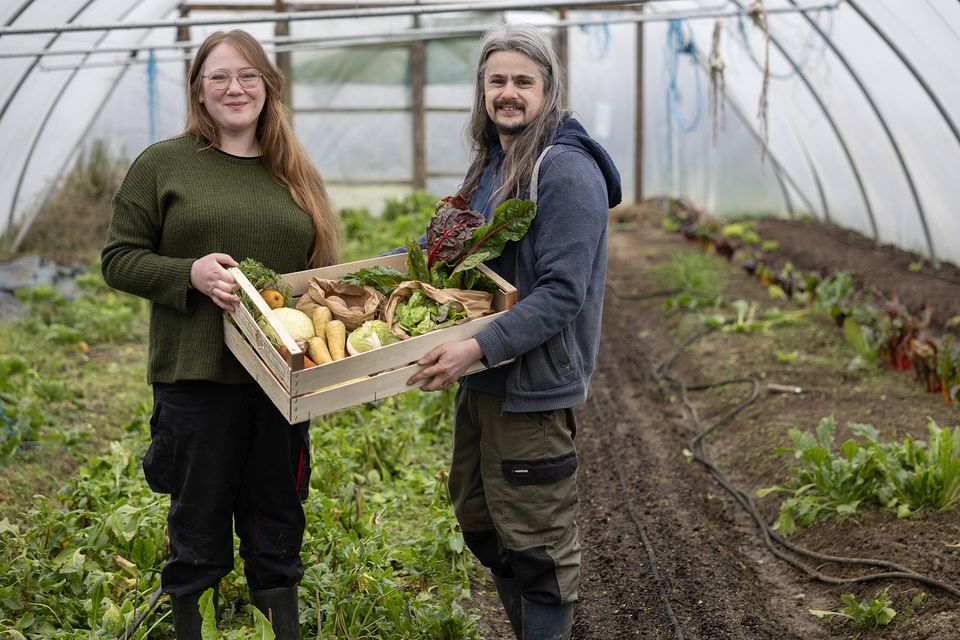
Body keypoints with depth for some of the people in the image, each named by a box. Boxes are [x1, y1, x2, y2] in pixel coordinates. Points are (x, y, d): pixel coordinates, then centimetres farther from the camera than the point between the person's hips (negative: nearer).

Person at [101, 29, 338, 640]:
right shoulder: (163, 164, 1)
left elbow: (320, 269, 19)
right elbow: (119, 258, -1)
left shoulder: (297, 175, 12)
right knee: (199, 528, 7)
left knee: (278, 525, 12)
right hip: (197, 378, -3)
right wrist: (190, 273, -17)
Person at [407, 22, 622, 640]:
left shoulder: (567, 171, -17)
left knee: (536, 542, 2)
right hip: (483, 379, 10)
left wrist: (479, 347, -31)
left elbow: (561, 293, -24)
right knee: (479, 520, 20)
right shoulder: (491, 162, 11)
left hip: (533, 385, -9)